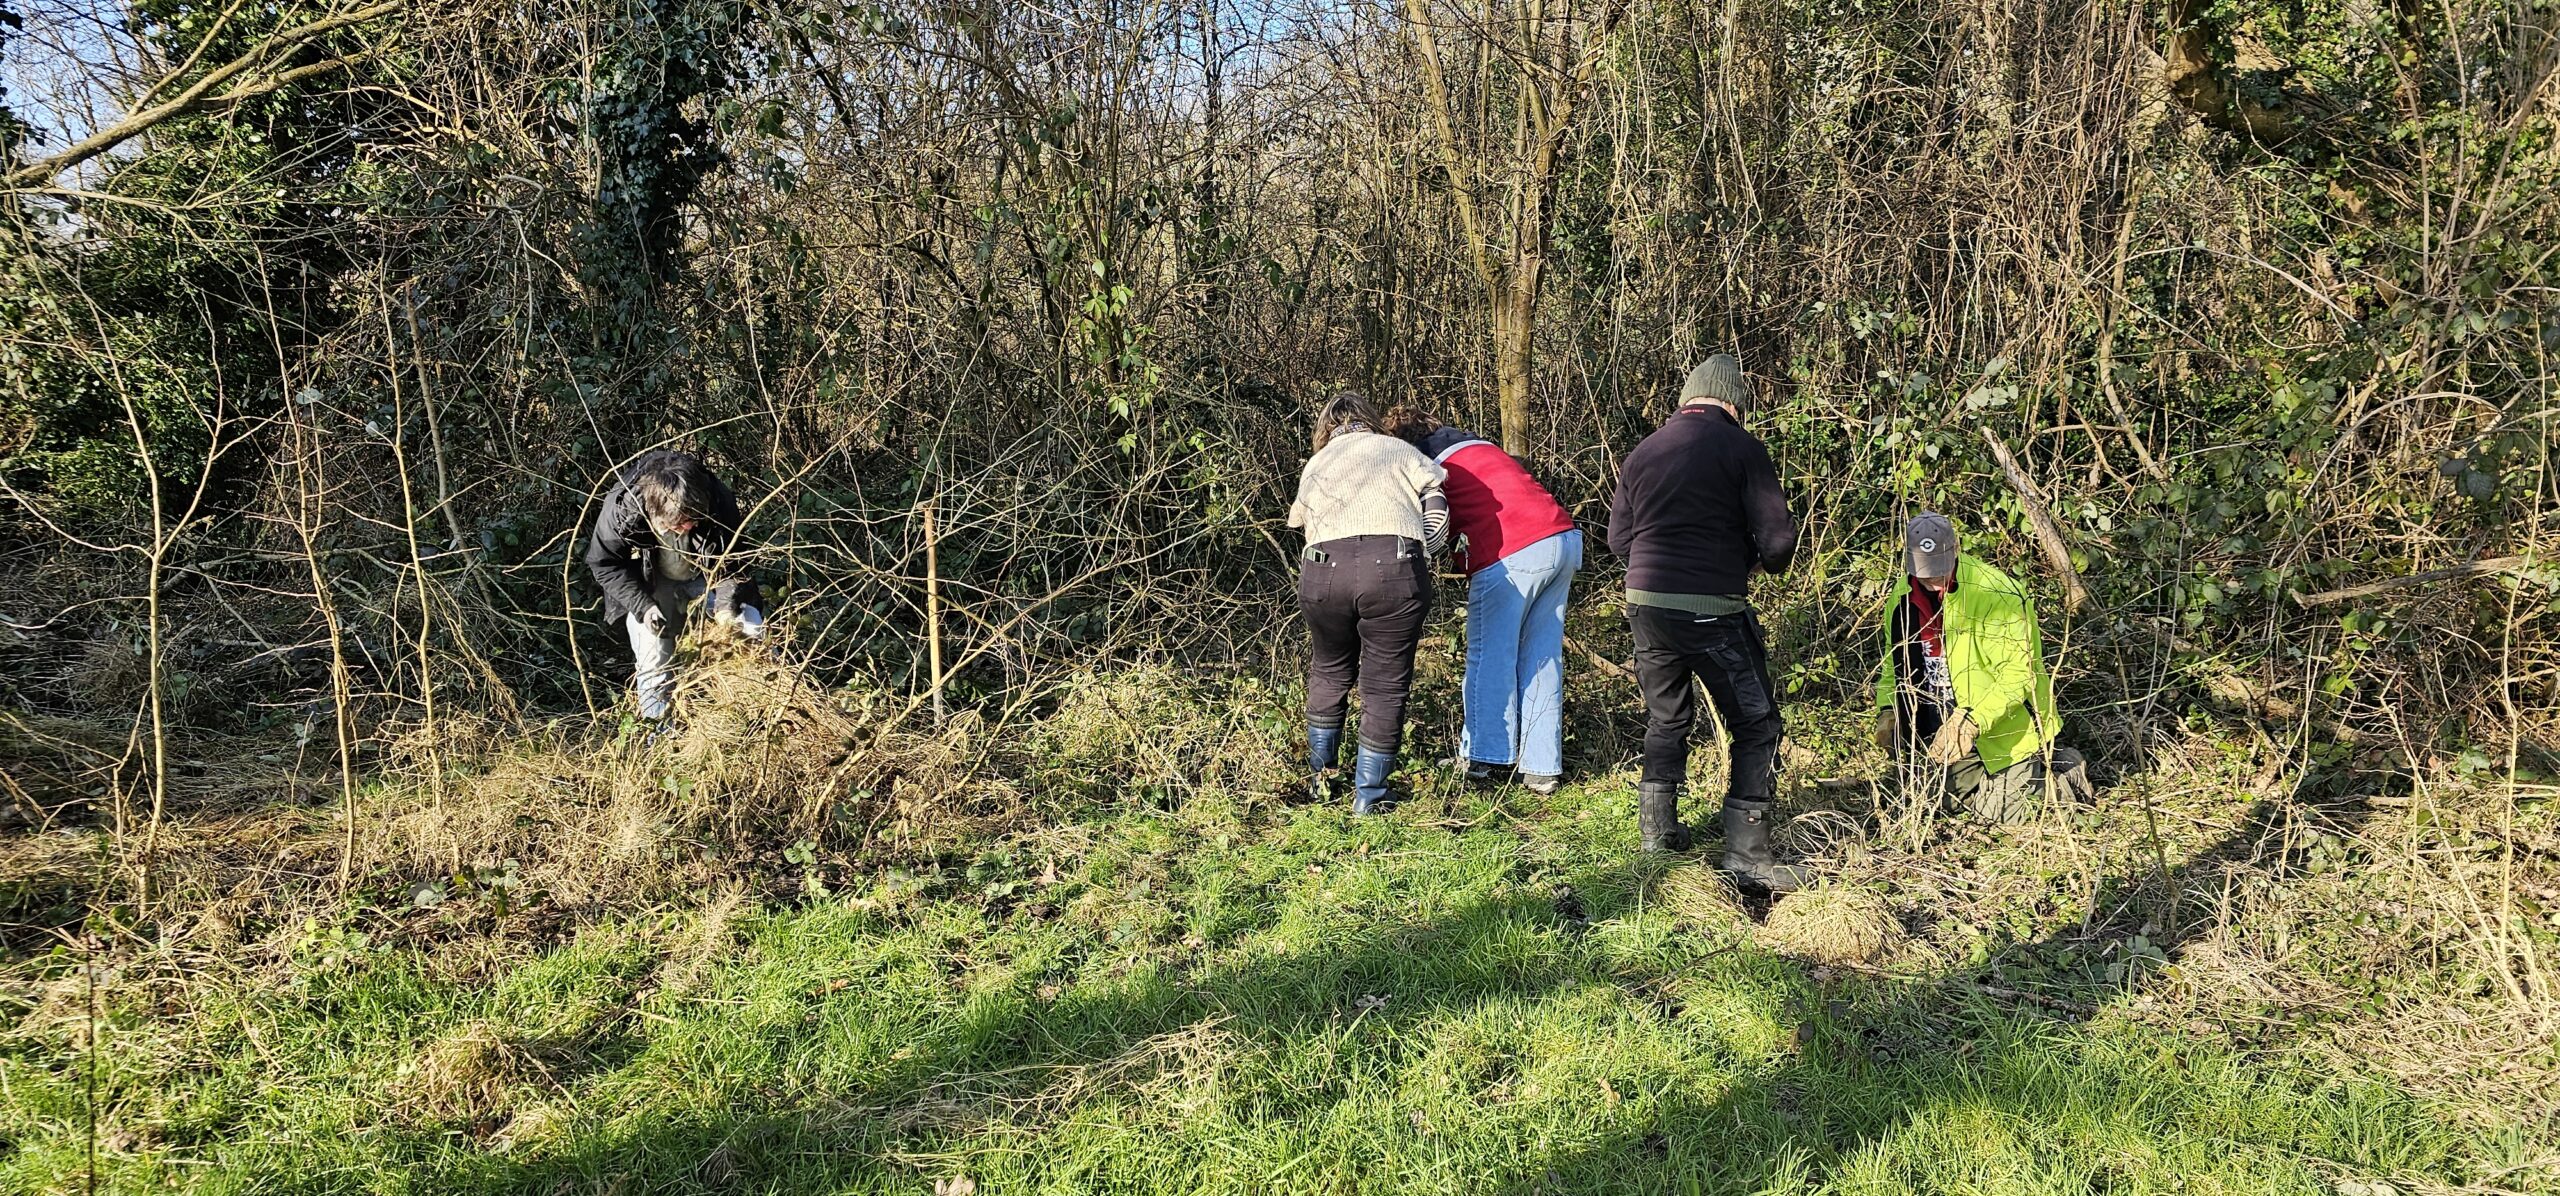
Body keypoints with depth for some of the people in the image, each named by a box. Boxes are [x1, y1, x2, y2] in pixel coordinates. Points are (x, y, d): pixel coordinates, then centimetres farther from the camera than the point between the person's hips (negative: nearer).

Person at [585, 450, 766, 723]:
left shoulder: (719, 503, -29)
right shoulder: (620, 508, -33)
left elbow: (732, 559, -14)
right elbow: (605, 563, -18)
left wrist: (726, 602, -28)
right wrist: (643, 605, -27)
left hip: (706, 576, 1)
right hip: (650, 585, -1)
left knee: (753, 629, -8)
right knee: (653, 654, -12)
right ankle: (656, 722, 7)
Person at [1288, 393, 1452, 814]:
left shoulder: (1314, 466, 29)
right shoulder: (1400, 450, 22)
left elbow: (1305, 522, 21)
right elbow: (1437, 513, 10)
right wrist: (1417, 558, 23)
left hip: (1324, 569, 2)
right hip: (1394, 568, -2)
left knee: (1329, 672, 25)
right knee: (1385, 685, 9)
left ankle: (1321, 778, 34)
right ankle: (1368, 798, 14)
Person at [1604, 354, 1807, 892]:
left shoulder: (1642, 453, 9)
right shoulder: (1742, 448, -6)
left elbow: (1618, 538, 13)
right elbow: (1778, 539, -9)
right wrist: (1764, 561, 13)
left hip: (1646, 604, 5)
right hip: (1713, 609, -5)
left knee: (1666, 718, 22)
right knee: (1756, 724, 6)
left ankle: (1658, 830, 27)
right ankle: (1747, 851, 3)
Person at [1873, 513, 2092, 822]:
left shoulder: (1996, 593, -24)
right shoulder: (1903, 597, -3)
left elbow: (2018, 673, -25)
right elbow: (1894, 660, 11)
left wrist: (1973, 720, -36)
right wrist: (1888, 711, -4)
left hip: (2001, 724, -6)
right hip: (1949, 725, 6)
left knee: (2004, 811, -4)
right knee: (1970, 800, 16)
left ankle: (2062, 769, 20)